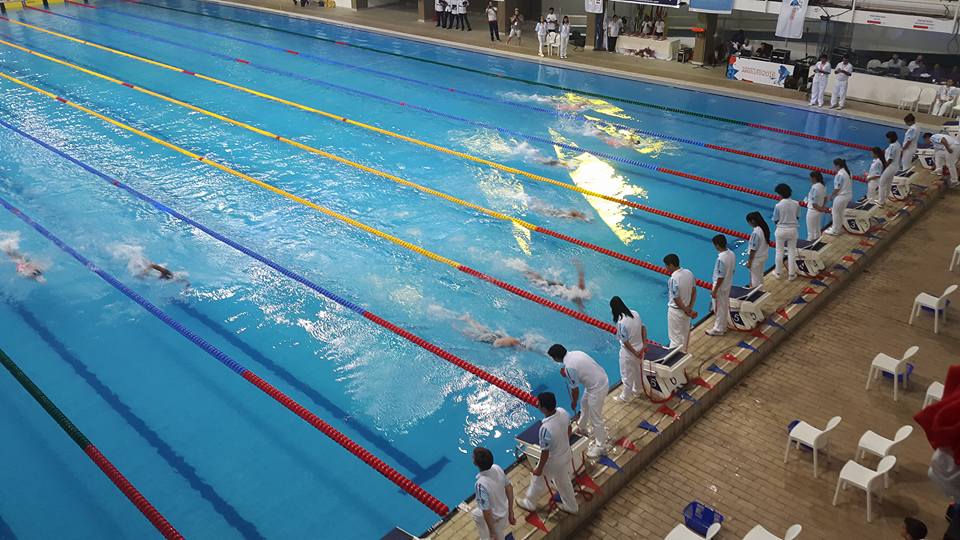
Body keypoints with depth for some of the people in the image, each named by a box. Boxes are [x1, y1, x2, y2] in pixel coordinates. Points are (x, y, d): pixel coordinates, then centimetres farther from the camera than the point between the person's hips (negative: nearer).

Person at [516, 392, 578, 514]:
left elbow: (545, 453, -27)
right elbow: (569, 429, 1)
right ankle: (571, 506, 52)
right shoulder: (562, 412, -20)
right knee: (564, 482, 31)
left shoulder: (546, 428, -40)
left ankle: (529, 503, 49)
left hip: (552, 462, -6)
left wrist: (539, 469, -10)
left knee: (538, 481, 23)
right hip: (566, 454, 6)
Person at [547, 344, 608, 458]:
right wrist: (567, 373, 3)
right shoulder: (575, 353, 0)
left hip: (597, 388, -10)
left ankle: (600, 446, 20)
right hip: (602, 379, 10)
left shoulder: (569, 367, -25)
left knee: (595, 419, 5)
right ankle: (582, 427, 53)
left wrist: (573, 403, 5)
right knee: (584, 404, 31)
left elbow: (575, 389, -13)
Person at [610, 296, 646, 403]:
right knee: (638, 371, 28)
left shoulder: (621, 322, -28)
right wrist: (644, 345, 0)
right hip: (640, 349, 7)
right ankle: (637, 390, 50)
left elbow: (625, 341, -23)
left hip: (629, 352, -7)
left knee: (627, 375, 14)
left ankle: (625, 397, 33)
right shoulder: (635, 313, -7)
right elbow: (643, 328, -1)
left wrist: (635, 353, -12)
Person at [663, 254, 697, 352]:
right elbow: (694, 291, 1)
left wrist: (687, 311, -11)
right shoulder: (689, 272, -5)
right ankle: (683, 352, 42)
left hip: (676, 311, -7)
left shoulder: (673, 279, -28)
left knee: (675, 336, 7)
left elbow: (676, 299, -23)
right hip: (686, 308, 8)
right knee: (685, 333, 24)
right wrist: (690, 308, 2)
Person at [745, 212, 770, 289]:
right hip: (764, 256, 9)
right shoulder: (765, 228, -2)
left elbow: (753, 249, -23)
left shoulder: (756, 232, -28)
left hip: (756, 258, -9)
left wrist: (749, 262, -13)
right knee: (760, 277, 24)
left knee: (755, 278, 8)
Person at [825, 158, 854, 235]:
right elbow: (849, 185, 11)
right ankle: (839, 228, 35)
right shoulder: (848, 172, 6)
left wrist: (831, 196, -8)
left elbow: (837, 188, -21)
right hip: (848, 195, 9)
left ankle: (835, 231, 17)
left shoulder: (839, 174, -23)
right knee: (841, 212, 23)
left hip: (841, 197, -9)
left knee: (835, 213, 7)